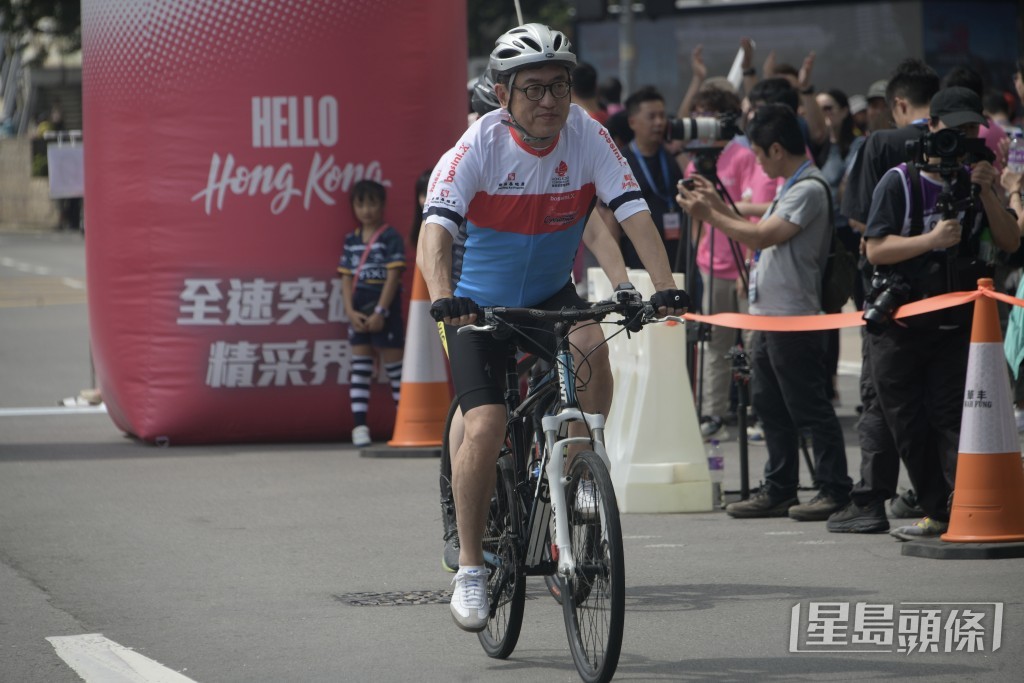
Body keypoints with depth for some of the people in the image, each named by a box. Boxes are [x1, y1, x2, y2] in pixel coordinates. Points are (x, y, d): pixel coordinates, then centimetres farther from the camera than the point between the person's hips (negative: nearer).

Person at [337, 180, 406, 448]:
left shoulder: (390, 237, -5)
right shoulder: (351, 240, 11)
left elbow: (393, 276, -10)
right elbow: (346, 278, 8)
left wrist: (380, 312, -16)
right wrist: (350, 311, -6)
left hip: (385, 309, -5)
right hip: (358, 312, 5)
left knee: (393, 365, 0)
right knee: (360, 366, 2)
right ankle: (360, 426, 0)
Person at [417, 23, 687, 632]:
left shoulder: (587, 136, -14)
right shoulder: (480, 147, -21)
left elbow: (633, 211, -20)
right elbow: (436, 228, -33)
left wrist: (666, 287, -35)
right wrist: (443, 299, -51)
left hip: (550, 296, 2)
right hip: (479, 304, -2)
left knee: (591, 347, -31)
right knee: (485, 428, -18)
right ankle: (471, 569, -3)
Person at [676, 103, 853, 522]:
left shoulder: (809, 189, -15)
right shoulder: (792, 187, 17)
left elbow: (762, 236, -21)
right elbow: (761, 236, 19)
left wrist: (710, 216, -12)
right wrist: (719, 205, 18)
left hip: (794, 317, -10)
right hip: (769, 314, 10)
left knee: (808, 407, -7)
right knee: (769, 404, 12)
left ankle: (834, 491, -2)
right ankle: (779, 491, 17)